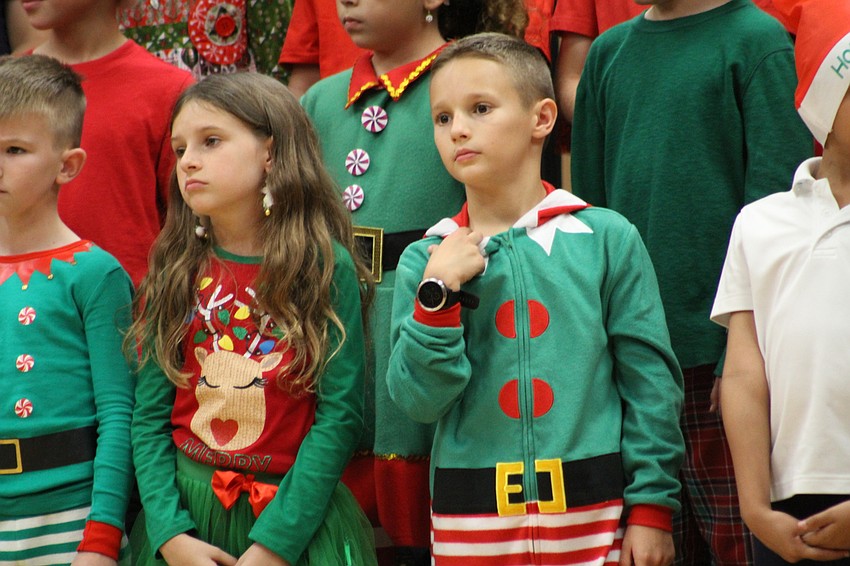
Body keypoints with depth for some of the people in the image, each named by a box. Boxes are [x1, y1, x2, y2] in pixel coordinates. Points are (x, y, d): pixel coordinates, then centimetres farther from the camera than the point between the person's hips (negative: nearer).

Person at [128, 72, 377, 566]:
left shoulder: (326, 267, -7)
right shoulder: (176, 275, 3)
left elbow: (340, 415, -12)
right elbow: (149, 415, 0)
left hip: (294, 510, -3)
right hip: (185, 512, 3)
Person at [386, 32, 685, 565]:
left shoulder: (607, 238, -2)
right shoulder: (426, 261, 2)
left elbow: (650, 380, -1)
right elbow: (419, 400, -4)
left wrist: (652, 506, -4)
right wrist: (438, 295, -13)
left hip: (592, 514, -1)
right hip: (474, 522, 1)